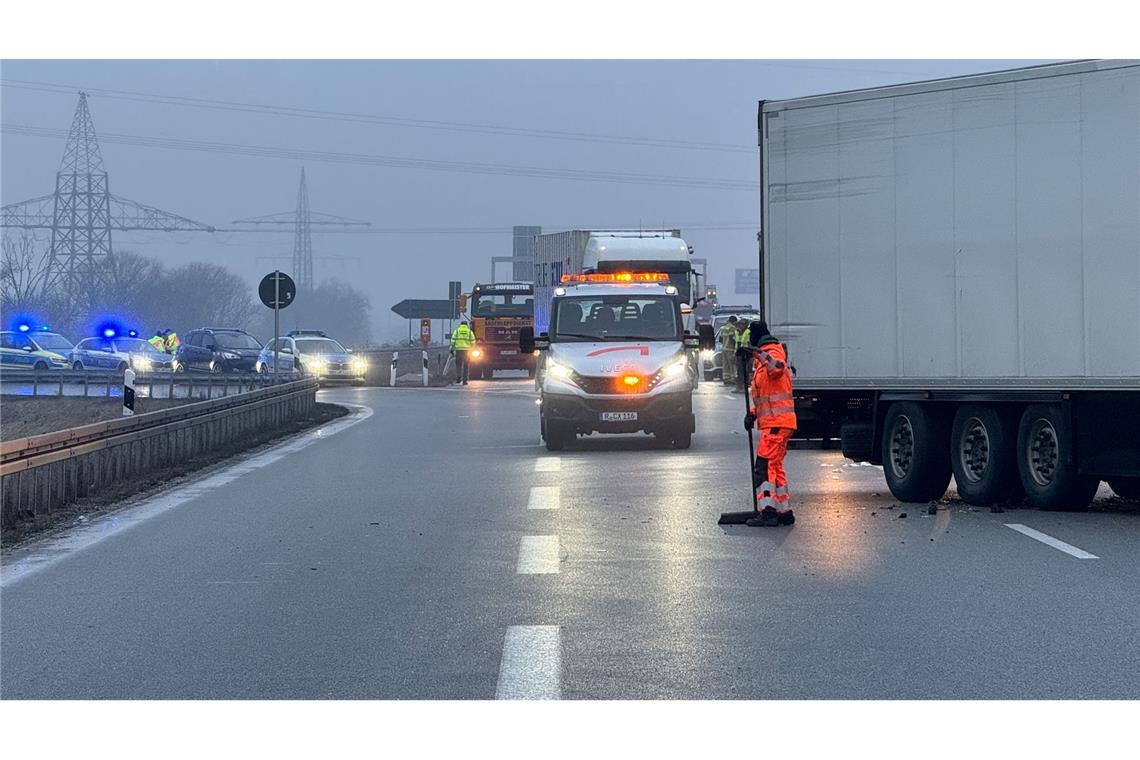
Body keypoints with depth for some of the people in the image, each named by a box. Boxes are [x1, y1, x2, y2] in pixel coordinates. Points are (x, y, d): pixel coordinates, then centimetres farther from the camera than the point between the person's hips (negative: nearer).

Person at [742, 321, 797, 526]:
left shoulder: (774, 353, -10)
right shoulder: (762, 360, 23)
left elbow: (777, 368, -36)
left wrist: (764, 356, -54)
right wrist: (752, 413, 15)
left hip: (776, 423, -11)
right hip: (774, 423, 11)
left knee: (764, 466, -16)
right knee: (775, 468, 16)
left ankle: (768, 511, -22)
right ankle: (784, 512, 22)